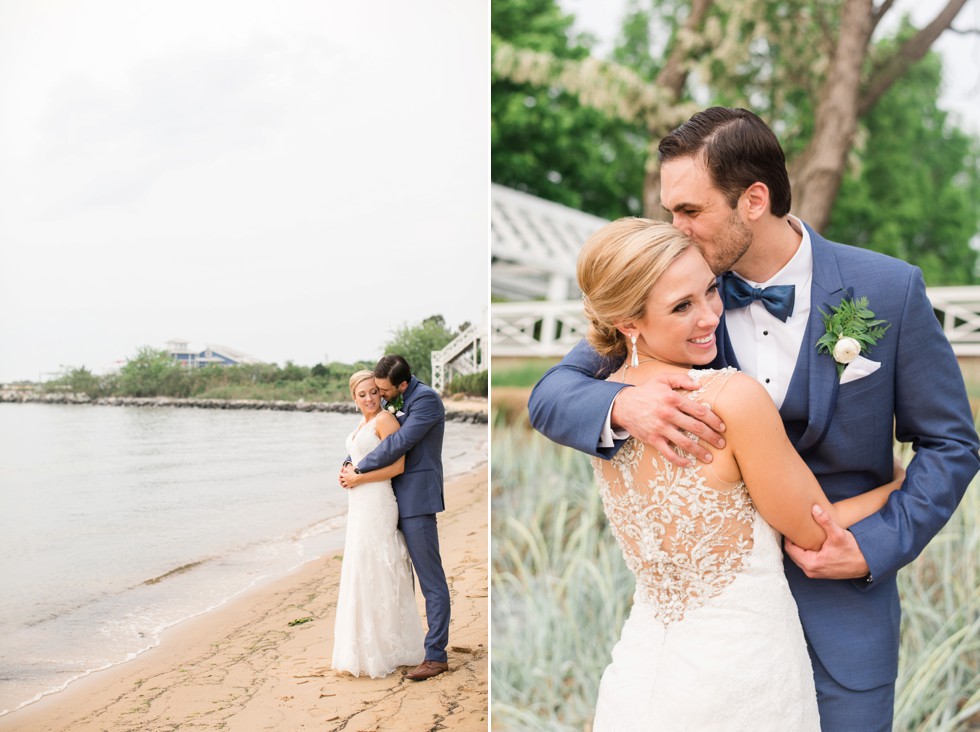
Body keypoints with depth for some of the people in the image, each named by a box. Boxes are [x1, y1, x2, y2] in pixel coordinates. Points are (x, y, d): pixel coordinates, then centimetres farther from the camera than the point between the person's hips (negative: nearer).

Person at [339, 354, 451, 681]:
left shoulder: (426, 399, -14)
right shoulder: (391, 402, 12)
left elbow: (399, 443, -21)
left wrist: (360, 473, -14)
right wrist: (348, 466, 3)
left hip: (416, 499, -9)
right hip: (394, 499, 9)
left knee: (431, 579, -5)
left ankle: (436, 655, -1)